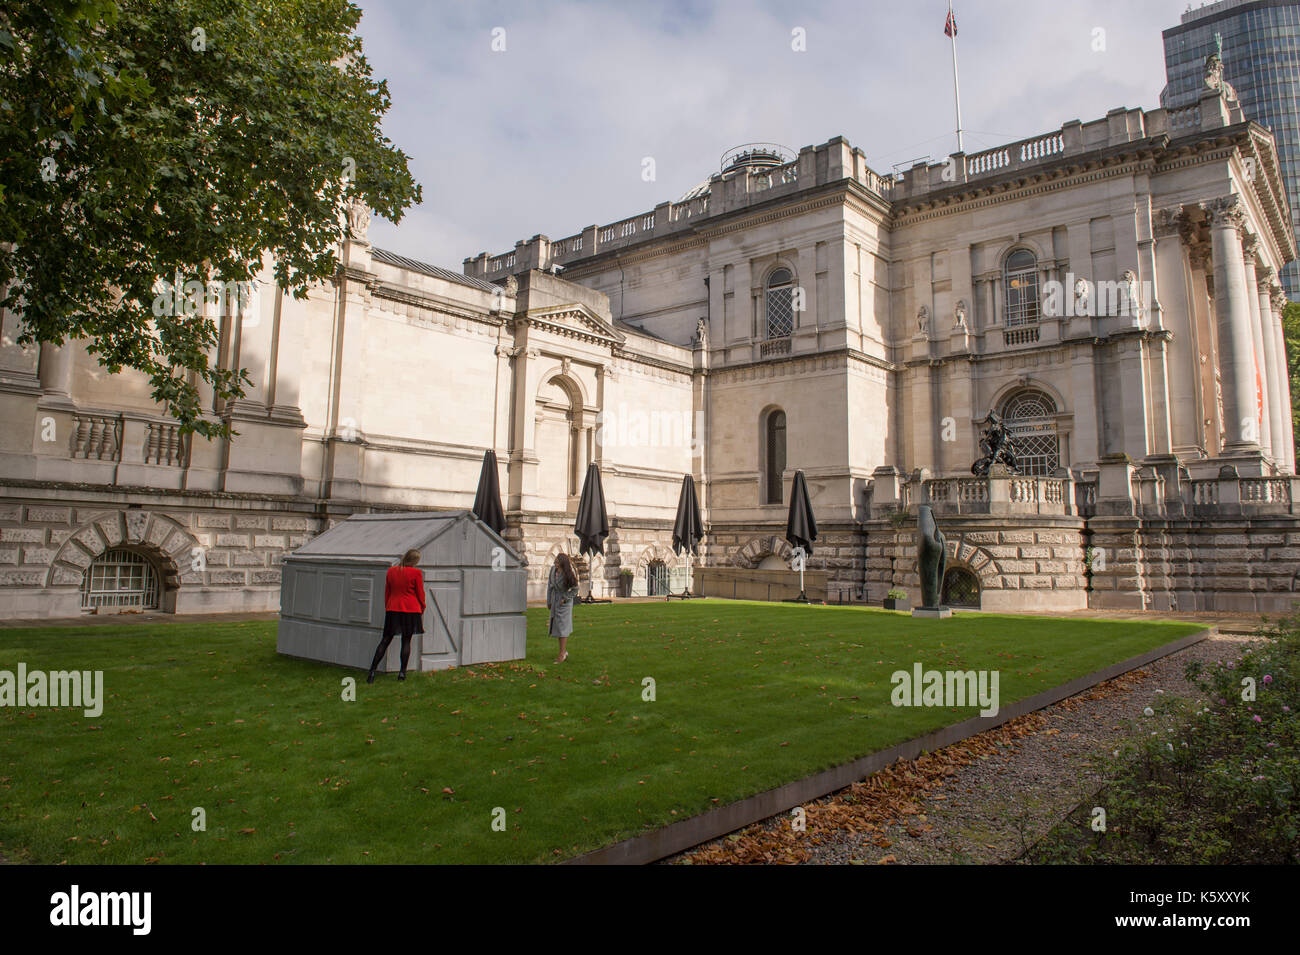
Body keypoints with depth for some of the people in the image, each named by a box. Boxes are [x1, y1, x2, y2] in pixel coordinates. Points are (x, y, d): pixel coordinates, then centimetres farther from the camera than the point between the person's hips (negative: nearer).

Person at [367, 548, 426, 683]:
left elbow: (387, 592, 11)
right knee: (406, 641, 6)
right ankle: (402, 672, 6)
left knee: (385, 640, 8)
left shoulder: (391, 571, 4)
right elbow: (420, 593, -2)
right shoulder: (416, 573, -8)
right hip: (411, 609, -3)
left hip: (393, 609, 3)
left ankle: (372, 670, 2)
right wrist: (422, 608, 12)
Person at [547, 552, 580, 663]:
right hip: (555, 600, 6)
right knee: (557, 626, 11)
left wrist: (565, 599, -14)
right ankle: (564, 652, 24)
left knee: (562, 626, -3)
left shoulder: (568, 575, -21)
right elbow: (549, 585, 5)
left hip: (565, 601, -6)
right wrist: (549, 601, 6)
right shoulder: (553, 569, -7)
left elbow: (575, 590, -9)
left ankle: (562, 654, 5)